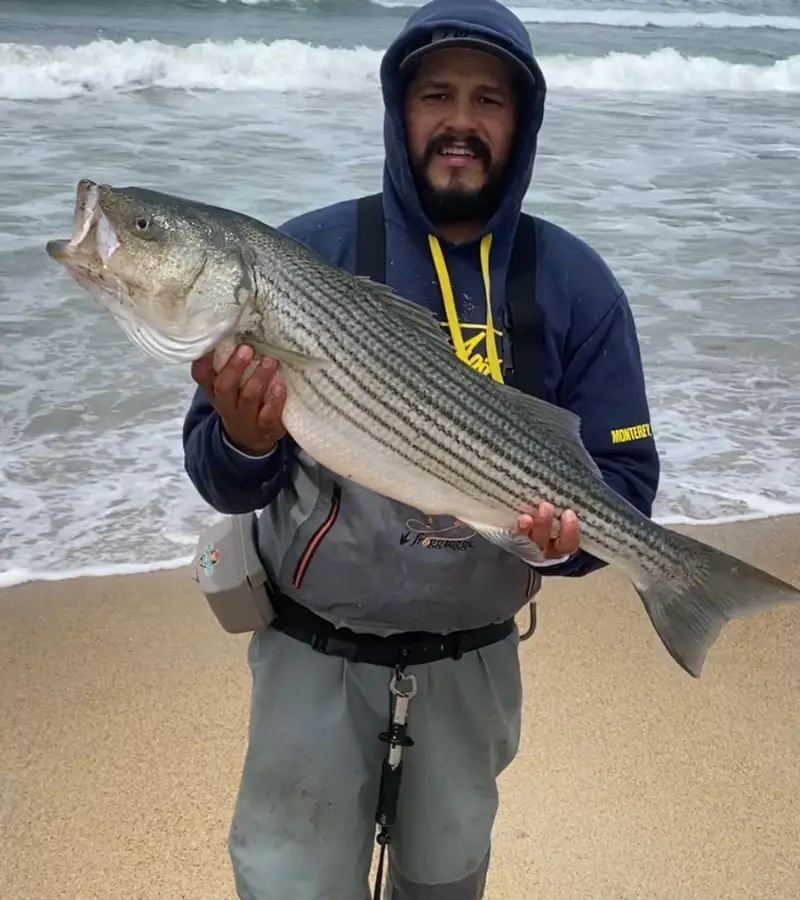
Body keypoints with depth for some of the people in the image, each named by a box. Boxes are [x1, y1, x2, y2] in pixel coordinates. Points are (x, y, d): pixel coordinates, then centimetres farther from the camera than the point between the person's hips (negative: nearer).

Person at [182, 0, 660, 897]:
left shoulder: (575, 282, -7)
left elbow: (624, 476, -5)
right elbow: (223, 481, -12)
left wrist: (567, 535, -25)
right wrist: (244, 442, -33)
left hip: (475, 658, 2)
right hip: (316, 655, -2)